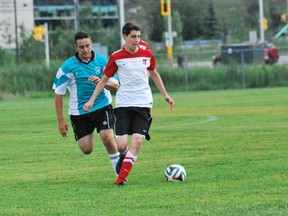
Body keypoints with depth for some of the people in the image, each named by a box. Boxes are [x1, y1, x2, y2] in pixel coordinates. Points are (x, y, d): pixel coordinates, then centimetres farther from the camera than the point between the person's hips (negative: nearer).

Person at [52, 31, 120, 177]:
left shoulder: (102, 61, -4)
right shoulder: (67, 67, -7)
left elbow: (115, 85, -4)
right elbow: (58, 93, -2)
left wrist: (101, 82, -27)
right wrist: (61, 120, -5)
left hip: (102, 107, 0)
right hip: (79, 113, 0)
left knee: (108, 138, -21)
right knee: (87, 150, 3)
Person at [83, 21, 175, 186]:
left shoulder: (147, 54, 3)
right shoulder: (116, 58, -3)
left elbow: (154, 74, 21)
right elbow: (105, 79, 7)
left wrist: (165, 95, 20)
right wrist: (92, 100, 2)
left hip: (143, 104, 1)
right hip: (123, 103, -1)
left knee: (137, 140, -15)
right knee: (121, 144, -10)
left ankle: (121, 179, -8)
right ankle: (125, 156, 29)